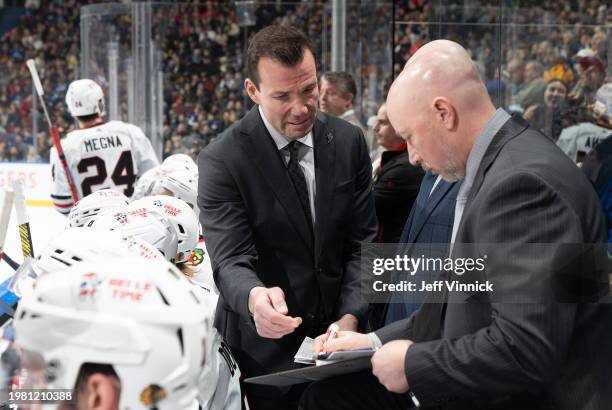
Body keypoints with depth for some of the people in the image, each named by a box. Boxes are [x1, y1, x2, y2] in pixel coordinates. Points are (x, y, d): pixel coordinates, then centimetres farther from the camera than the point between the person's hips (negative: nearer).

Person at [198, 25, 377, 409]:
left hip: (337, 335, 4)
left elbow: (362, 241, 1)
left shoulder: (349, 141, -2)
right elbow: (230, 260, -21)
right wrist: (254, 297, -43)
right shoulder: (221, 160, -14)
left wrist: (350, 316, -11)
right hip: (266, 347, -3)